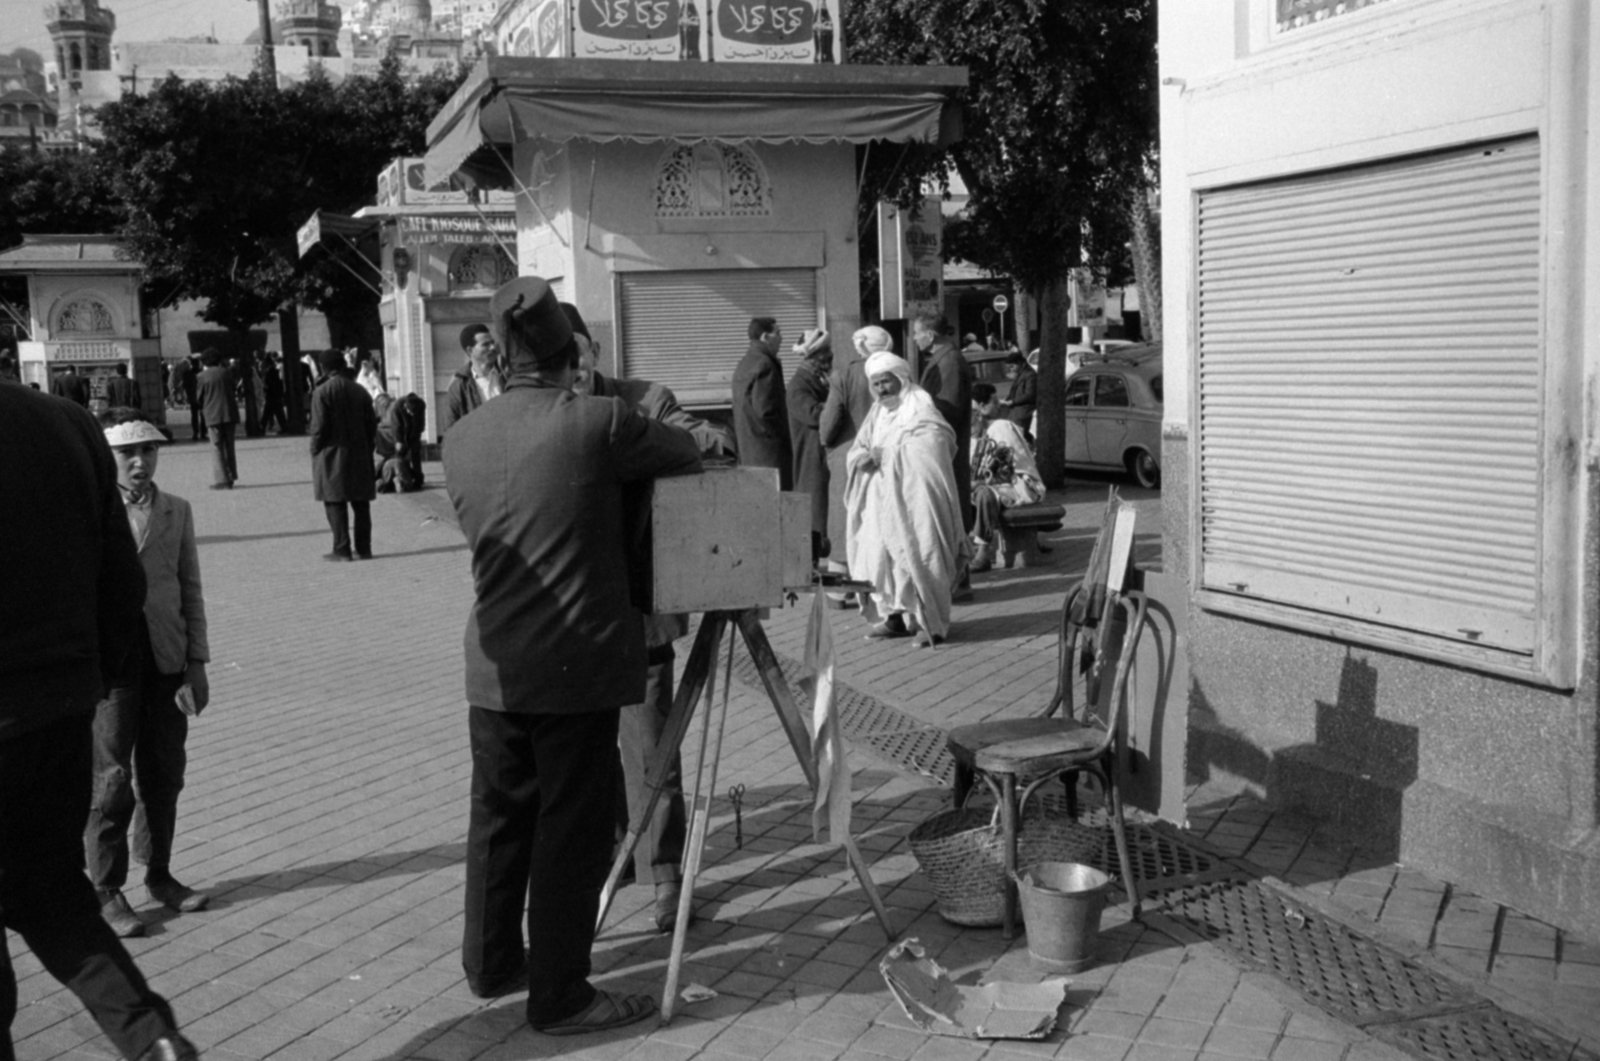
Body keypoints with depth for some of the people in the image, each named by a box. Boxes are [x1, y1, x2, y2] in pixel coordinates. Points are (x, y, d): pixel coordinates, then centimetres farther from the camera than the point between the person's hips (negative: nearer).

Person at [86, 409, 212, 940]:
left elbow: (191, 589, 10)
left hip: (166, 657, 4)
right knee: (112, 776, -2)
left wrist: (197, 663, 5)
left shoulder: (177, 511, 9)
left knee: (163, 772, 10)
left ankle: (159, 875, 25)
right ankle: (107, 891, 9)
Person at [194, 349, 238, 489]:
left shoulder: (202, 377, -4)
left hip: (213, 416, -3)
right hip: (229, 414, 3)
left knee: (217, 448, 0)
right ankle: (231, 477, 16)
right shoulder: (226, 373, 4)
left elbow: (198, 398, 1)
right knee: (229, 446, 13)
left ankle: (222, 480, -7)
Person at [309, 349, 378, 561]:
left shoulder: (322, 391, -9)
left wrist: (315, 450, -2)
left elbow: (319, 426, -13)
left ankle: (342, 549, -2)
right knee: (361, 503, 9)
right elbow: (371, 423, 7)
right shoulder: (359, 390, 6)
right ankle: (364, 548, 12)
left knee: (335, 503, 0)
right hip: (359, 454, 5)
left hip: (332, 455, -5)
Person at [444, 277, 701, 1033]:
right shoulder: (597, 422, -12)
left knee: (498, 816, 18)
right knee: (570, 829, 3)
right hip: (575, 665, -6)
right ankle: (559, 996, 12)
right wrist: (630, 448, 24)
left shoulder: (463, 438, 3)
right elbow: (687, 453, 3)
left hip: (495, 665, 6)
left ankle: (491, 963, 32)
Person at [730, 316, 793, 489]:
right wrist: (784, 434, -9)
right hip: (769, 452, -10)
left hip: (747, 450, 10)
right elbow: (765, 411, -21)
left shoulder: (744, 364, 17)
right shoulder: (764, 365, -15)